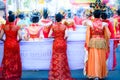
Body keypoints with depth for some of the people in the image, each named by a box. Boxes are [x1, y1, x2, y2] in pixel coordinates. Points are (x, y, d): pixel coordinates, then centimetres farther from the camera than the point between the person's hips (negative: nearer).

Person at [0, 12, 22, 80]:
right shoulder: (17, 27, -12)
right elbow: (20, 38, -18)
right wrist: (17, 41, 3)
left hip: (7, 45, 2)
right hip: (15, 45, -2)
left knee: (7, 60, 13)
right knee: (15, 60, 12)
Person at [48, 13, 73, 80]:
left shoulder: (53, 26, -4)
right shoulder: (64, 26, -6)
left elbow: (49, 35, -6)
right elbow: (66, 35, -13)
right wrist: (63, 39, 7)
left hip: (56, 44, 0)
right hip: (63, 43, 0)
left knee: (56, 59, 7)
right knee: (63, 58, 9)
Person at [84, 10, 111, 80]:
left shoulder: (90, 23, -6)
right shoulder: (104, 24, -4)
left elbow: (88, 35, -5)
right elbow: (107, 35, -3)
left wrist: (87, 44, 2)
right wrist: (107, 44, 9)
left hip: (92, 42, -1)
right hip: (101, 42, 1)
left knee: (93, 59, 4)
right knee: (101, 59, 12)